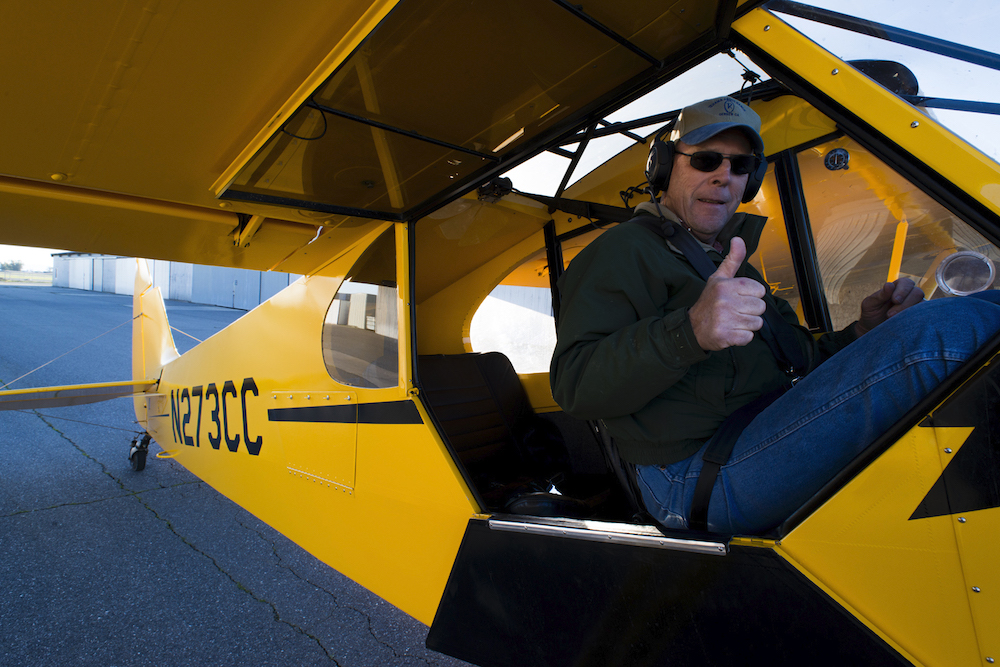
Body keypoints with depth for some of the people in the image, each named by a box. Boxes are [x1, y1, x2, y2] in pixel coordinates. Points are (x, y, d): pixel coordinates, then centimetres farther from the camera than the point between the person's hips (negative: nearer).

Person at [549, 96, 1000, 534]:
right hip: (699, 480, -8)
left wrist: (864, 333, 7)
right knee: (933, 333, -23)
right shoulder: (623, 250, 1)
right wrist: (689, 331, -31)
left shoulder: (732, 265, 29)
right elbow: (573, 384, -15)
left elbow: (796, 363, 28)